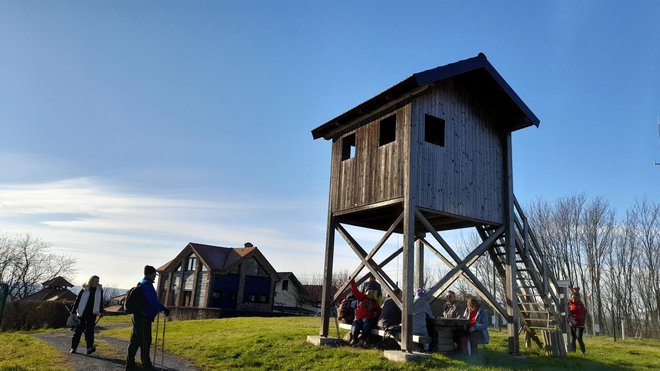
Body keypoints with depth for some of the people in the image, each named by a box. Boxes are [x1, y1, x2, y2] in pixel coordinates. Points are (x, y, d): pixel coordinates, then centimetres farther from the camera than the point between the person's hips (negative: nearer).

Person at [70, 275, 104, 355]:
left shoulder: (99, 290, 5)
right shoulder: (84, 290, -4)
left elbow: (100, 302, 15)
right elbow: (77, 301, -2)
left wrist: (101, 312, 17)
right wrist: (74, 312, -4)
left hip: (92, 314, 2)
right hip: (82, 314, -1)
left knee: (89, 330, -5)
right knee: (78, 331, 5)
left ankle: (90, 347, -8)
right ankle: (73, 348, 16)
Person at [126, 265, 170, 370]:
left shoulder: (140, 284, 14)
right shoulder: (147, 285, -17)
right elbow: (154, 301, -23)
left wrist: (161, 308, 21)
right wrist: (164, 309, -11)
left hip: (136, 316, 10)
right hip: (143, 318, -10)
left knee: (135, 341, 14)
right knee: (145, 342, -1)